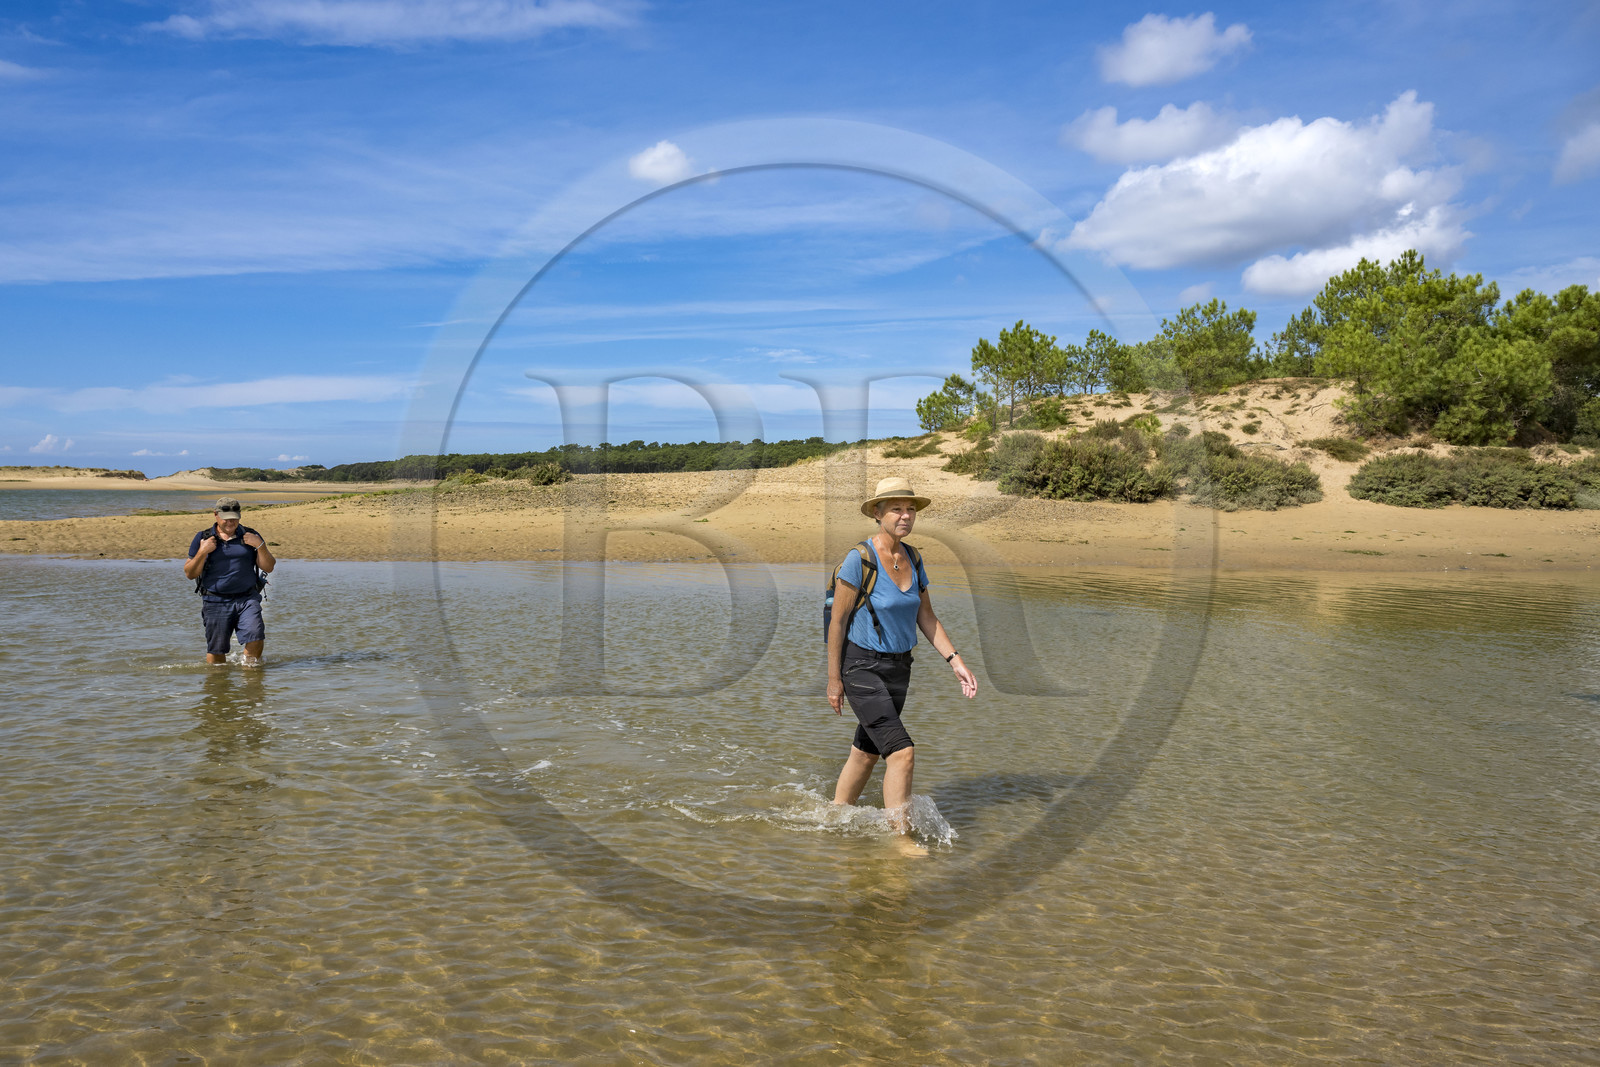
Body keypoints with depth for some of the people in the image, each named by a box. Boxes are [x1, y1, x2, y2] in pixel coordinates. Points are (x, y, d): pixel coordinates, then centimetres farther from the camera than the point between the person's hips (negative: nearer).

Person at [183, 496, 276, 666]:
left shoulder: (250, 536, 9)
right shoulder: (203, 539, 6)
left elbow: (268, 568, 5)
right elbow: (189, 573, 3)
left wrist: (260, 545, -9)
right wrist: (202, 552, -11)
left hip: (247, 599, 0)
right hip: (216, 602, 0)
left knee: (256, 638, -17)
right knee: (216, 650, 2)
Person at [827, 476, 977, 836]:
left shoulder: (913, 559, 3)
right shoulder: (859, 559, -17)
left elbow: (926, 618, 9)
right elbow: (837, 621, -13)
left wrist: (956, 662, 1)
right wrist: (834, 679, -11)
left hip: (898, 667, 7)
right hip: (861, 667, -7)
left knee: (867, 752, 17)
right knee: (902, 752, -15)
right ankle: (901, 836, -6)